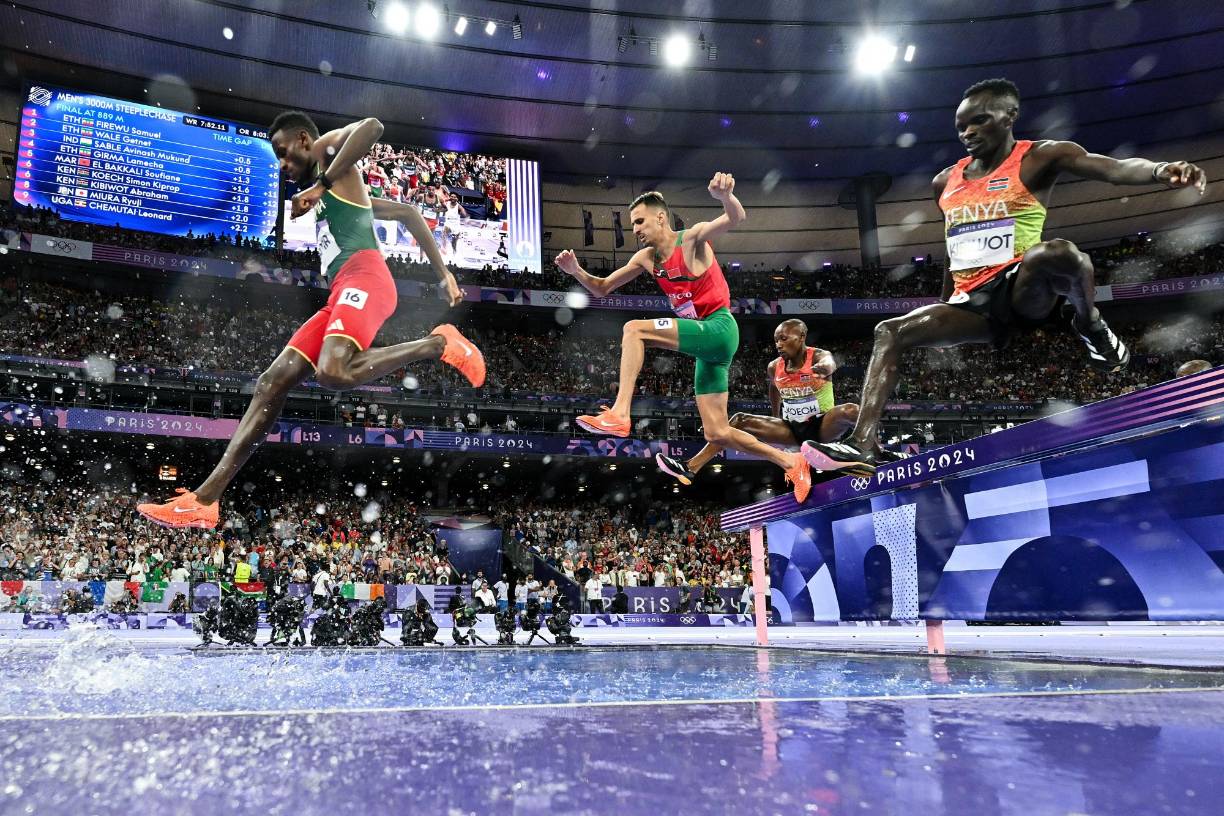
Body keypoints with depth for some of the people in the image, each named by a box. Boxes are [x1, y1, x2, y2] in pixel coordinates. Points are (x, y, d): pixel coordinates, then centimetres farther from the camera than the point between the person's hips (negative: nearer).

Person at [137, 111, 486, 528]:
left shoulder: (327, 148, 12)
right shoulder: (332, 194, 36)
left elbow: (372, 126, -12)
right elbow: (409, 213, 39)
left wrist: (319, 185, -10)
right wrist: (443, 274, 34)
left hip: (363, 277, -10)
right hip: (342, 293, 10)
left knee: (333, 372, -34)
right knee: (272, 383, 0)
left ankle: (438, 343, -13)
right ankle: (204, 499, -3)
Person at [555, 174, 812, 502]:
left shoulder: (692, 239, -6)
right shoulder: (646, 258, 13)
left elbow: (736, 218, -22)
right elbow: (602, 289, 16)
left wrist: (724, 196, -44)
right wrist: (577, 272, -3)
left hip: (719, 329, -8)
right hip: (705, 343, 9)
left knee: (634, 329, -22)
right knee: (717, 433, 8)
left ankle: (619, 414, -28)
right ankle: (791, 463, 21)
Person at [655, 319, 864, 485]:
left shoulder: (819, 356, -17)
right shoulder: (774, 367, -2)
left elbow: (829, 364, -43)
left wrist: (824, 368, -68)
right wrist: (775, 423, 26)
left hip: (823, 426, -4)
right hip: (793, 429, 4)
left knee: (850, 409, -36)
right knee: (741, 421, -8)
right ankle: (690, 468, -14)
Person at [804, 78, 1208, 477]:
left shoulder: (1038, 157, -1)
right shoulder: (945, 182, 16)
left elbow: (1113, 167, -17)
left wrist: (1160, 170, -40)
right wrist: (943, 311, 28)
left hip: (1022, 288, -6)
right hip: (973, 302, 6)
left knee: (1056, 251, -37)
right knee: (891, 332, -9)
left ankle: (1090, 327, -5)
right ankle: (861, 446, -19)